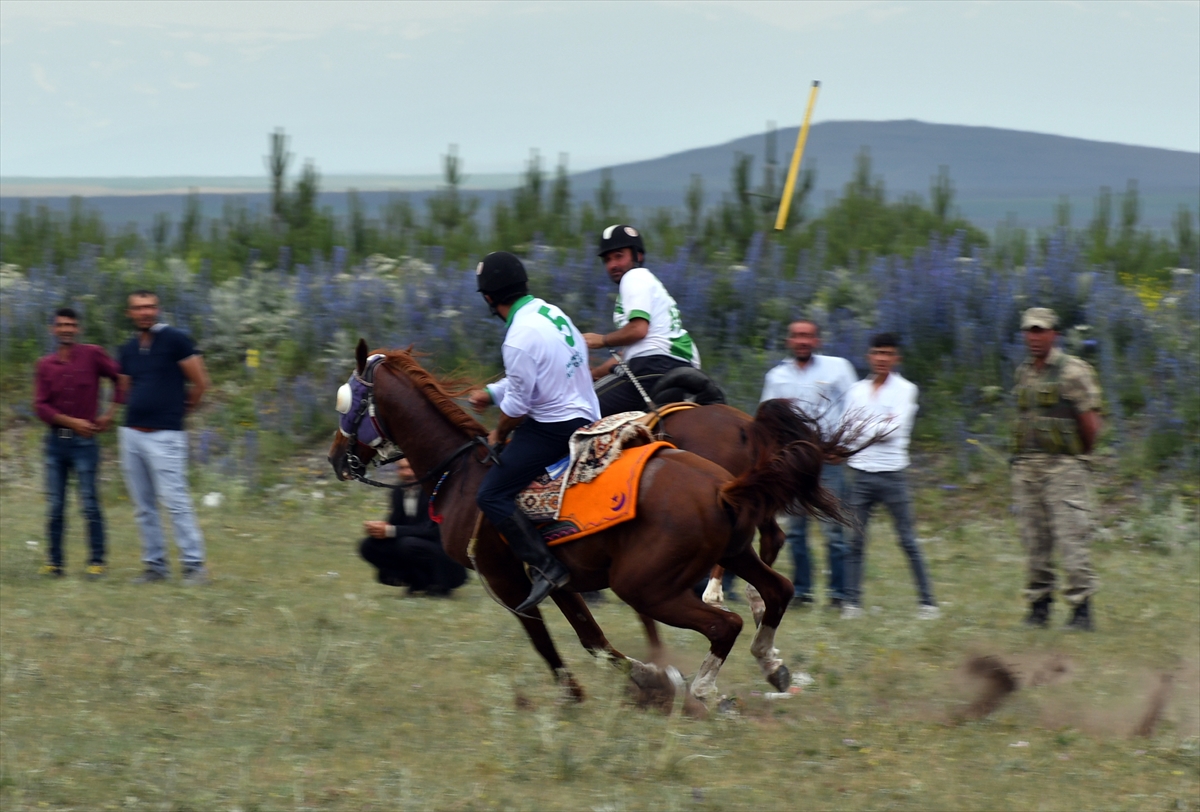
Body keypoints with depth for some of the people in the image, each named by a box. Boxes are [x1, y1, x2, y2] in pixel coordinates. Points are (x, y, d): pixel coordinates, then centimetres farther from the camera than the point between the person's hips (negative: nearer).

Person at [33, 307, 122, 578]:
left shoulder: (93, 355, -1)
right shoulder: (45, 365, 6)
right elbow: (40, 406, 0)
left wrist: (110, 413, 1)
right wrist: (71, 421, -12)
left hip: (84, 442, -3)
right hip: (56, 440, 3)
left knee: (89, 504, -5)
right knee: (54, 506, 4)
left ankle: (97, 561, 0)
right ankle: (54, 561, 10)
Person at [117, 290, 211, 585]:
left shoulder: (175, 340, -5)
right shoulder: (128, 349, 13)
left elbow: (200, 382, -3)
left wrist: (184, 407, 9)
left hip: (164, 435, -7)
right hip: (132, 434, 7)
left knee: (175, 501, -11)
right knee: (143, 507, 8)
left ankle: (194, 564, -8)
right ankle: (155, 565, 14)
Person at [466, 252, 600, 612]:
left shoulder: (519, 338, -23)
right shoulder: (551, 313, 6)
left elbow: (517, 404, -15)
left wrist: (498, 435, 2)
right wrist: (491, 392, 21)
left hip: (553, 429, -10)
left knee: (491, 496, -11)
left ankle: (546, 566, -17)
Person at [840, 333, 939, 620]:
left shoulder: (905, 389, 2)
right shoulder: (857, 390, 13)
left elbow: (895, 428, -10)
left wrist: (863, 427, -3)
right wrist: (879, 427, -6)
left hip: (892, 473, -3)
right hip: (862, 472, 3)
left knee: (908, 540, -3)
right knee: (856, 540, 1)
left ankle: (928, 601, 0)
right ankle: (852, 602, 5)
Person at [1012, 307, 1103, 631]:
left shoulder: (1073, 371, -8)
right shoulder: (1023, 373, 14)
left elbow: (1091, 422, -7)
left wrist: (1082, 452, 6)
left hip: (1063, 468, -6)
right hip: (1026, 467, 6)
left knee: (1071, 540, -10)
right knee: (1035, 543, 6)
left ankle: (1082, 610, -9)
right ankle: (1038, 607, 12)